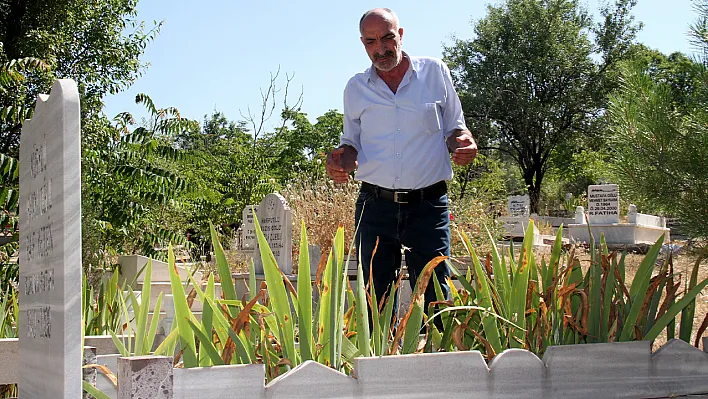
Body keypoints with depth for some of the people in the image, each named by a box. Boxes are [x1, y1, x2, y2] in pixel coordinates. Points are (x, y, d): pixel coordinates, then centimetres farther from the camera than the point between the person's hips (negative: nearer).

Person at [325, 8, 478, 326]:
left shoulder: (435, 72, 5)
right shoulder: (356, 88, 9)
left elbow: (455, 128, 12)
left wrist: (463, 144, -11)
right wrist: (342, 160, -5)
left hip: (428, 205, -2)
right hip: (375, 206, 2)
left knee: (434, 298, -2)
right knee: (375, 303, 5)